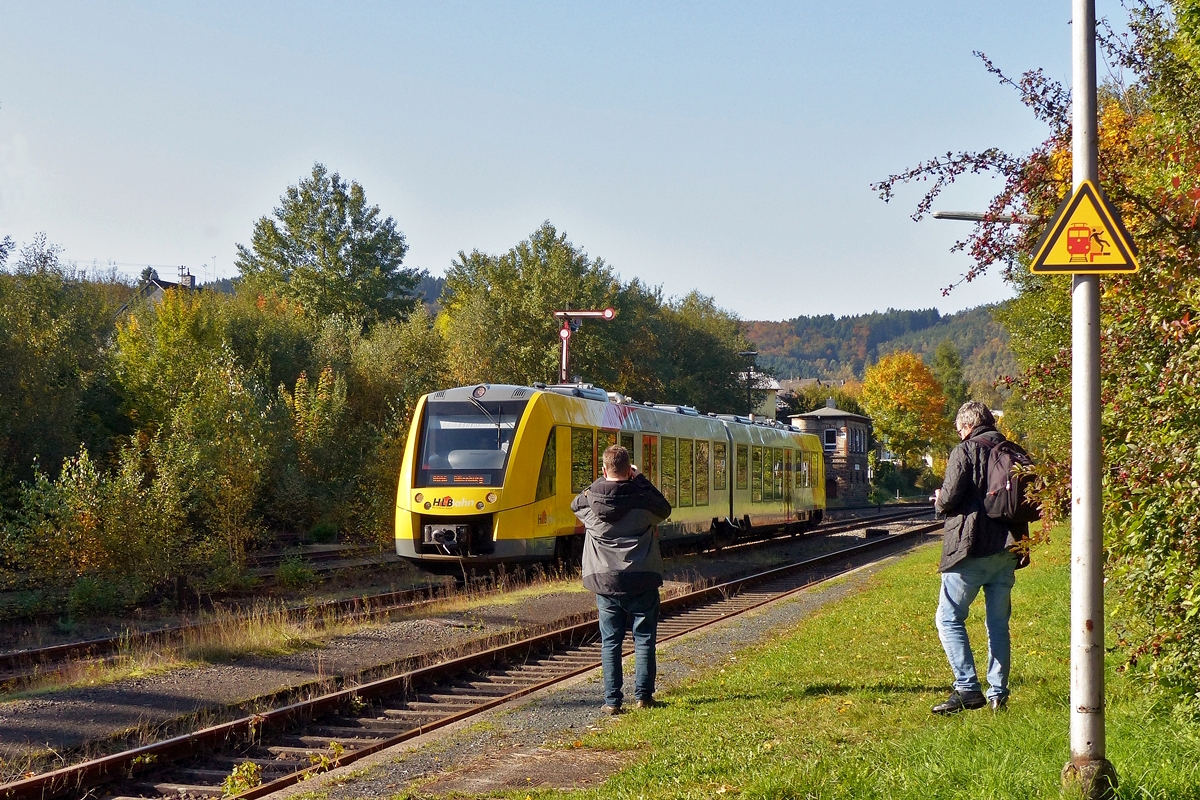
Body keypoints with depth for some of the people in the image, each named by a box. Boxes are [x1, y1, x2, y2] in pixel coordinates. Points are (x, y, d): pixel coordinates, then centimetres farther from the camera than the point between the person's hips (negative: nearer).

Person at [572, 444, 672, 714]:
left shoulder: (590, 500, -5)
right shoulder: (644, 499, -9)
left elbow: (575, 504, 19)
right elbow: (665, 509, 12)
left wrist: (604, 481, 17)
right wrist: (640, 480, 14)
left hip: (604, 580, 1)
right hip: (641, 580, -1)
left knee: (610, 641, 6)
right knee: (644, 638, 8)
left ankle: (612, 700, 3)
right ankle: (643, 695, 7)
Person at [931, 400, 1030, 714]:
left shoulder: (965, 452, -7)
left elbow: (949, 499, -14)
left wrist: (939, 501, 10)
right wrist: (1023, 546, 22)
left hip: (970, 549, -7)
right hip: (1006, 550, 7)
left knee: (950, 618, -1)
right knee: (998, 623, 13)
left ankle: (967, 689, -11)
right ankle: (998, 692, 11)